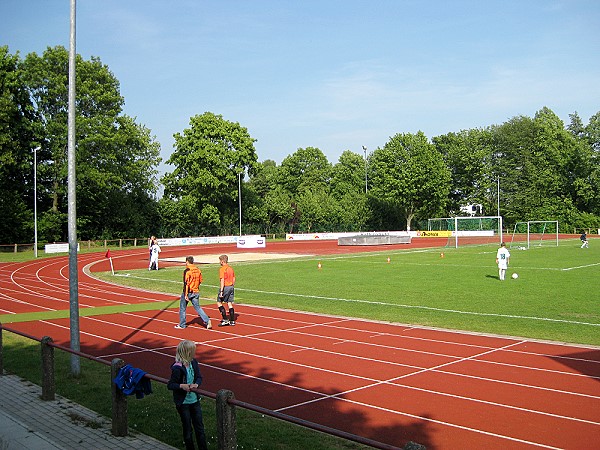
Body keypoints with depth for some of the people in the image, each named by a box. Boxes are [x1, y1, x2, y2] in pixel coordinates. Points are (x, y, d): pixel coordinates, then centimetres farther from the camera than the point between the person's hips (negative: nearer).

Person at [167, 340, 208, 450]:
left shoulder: (194, 363, -3)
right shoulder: (177, 368, -21)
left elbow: (199, 377, 5)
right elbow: (170, 385, -16)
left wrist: (196, 384, -16)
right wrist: (182, 386, -30)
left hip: (195, 400, 6)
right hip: (183, 403, -6)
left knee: (199, 426, 12)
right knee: (187, 429, 10)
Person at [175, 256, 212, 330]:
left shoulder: (187, 271, -16)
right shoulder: (198, 270, 4)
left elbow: (186, 283, -20)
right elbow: (200, 281, 12)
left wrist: (186, 295, -19)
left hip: (188, 292, -6)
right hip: (196, 292, 6)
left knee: (182, 308, 11)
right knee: (198, 307, 10)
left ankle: (182, 325, 19)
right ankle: (207, 321, -6)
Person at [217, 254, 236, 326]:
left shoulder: (222, 269, -13)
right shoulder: (230, 268, 11)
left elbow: (222, 280, -19)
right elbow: (234, 279, 14)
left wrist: (221, 291, -19)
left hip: (225, 287, -7)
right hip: (231, 287, 7)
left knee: (219, 302, 4)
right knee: (230, 303, 11)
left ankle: (225, 320, -2)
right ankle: (232, 321, 11)